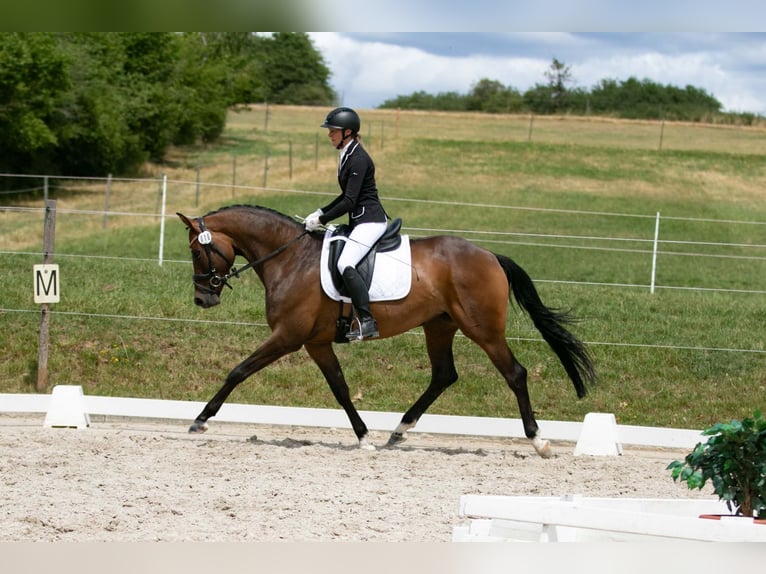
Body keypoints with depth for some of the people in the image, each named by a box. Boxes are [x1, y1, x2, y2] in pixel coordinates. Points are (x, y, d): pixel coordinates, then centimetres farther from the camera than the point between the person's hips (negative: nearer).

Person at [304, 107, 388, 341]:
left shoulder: (359, 159, -16)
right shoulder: (347, 156, 15)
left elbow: (349, 201, -20)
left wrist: (321, 220, -16)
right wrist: (321, 212, 17)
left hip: (370, 220, -11)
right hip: (360, 221, 11)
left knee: (345, 264, -28)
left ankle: (367, 321, -34)